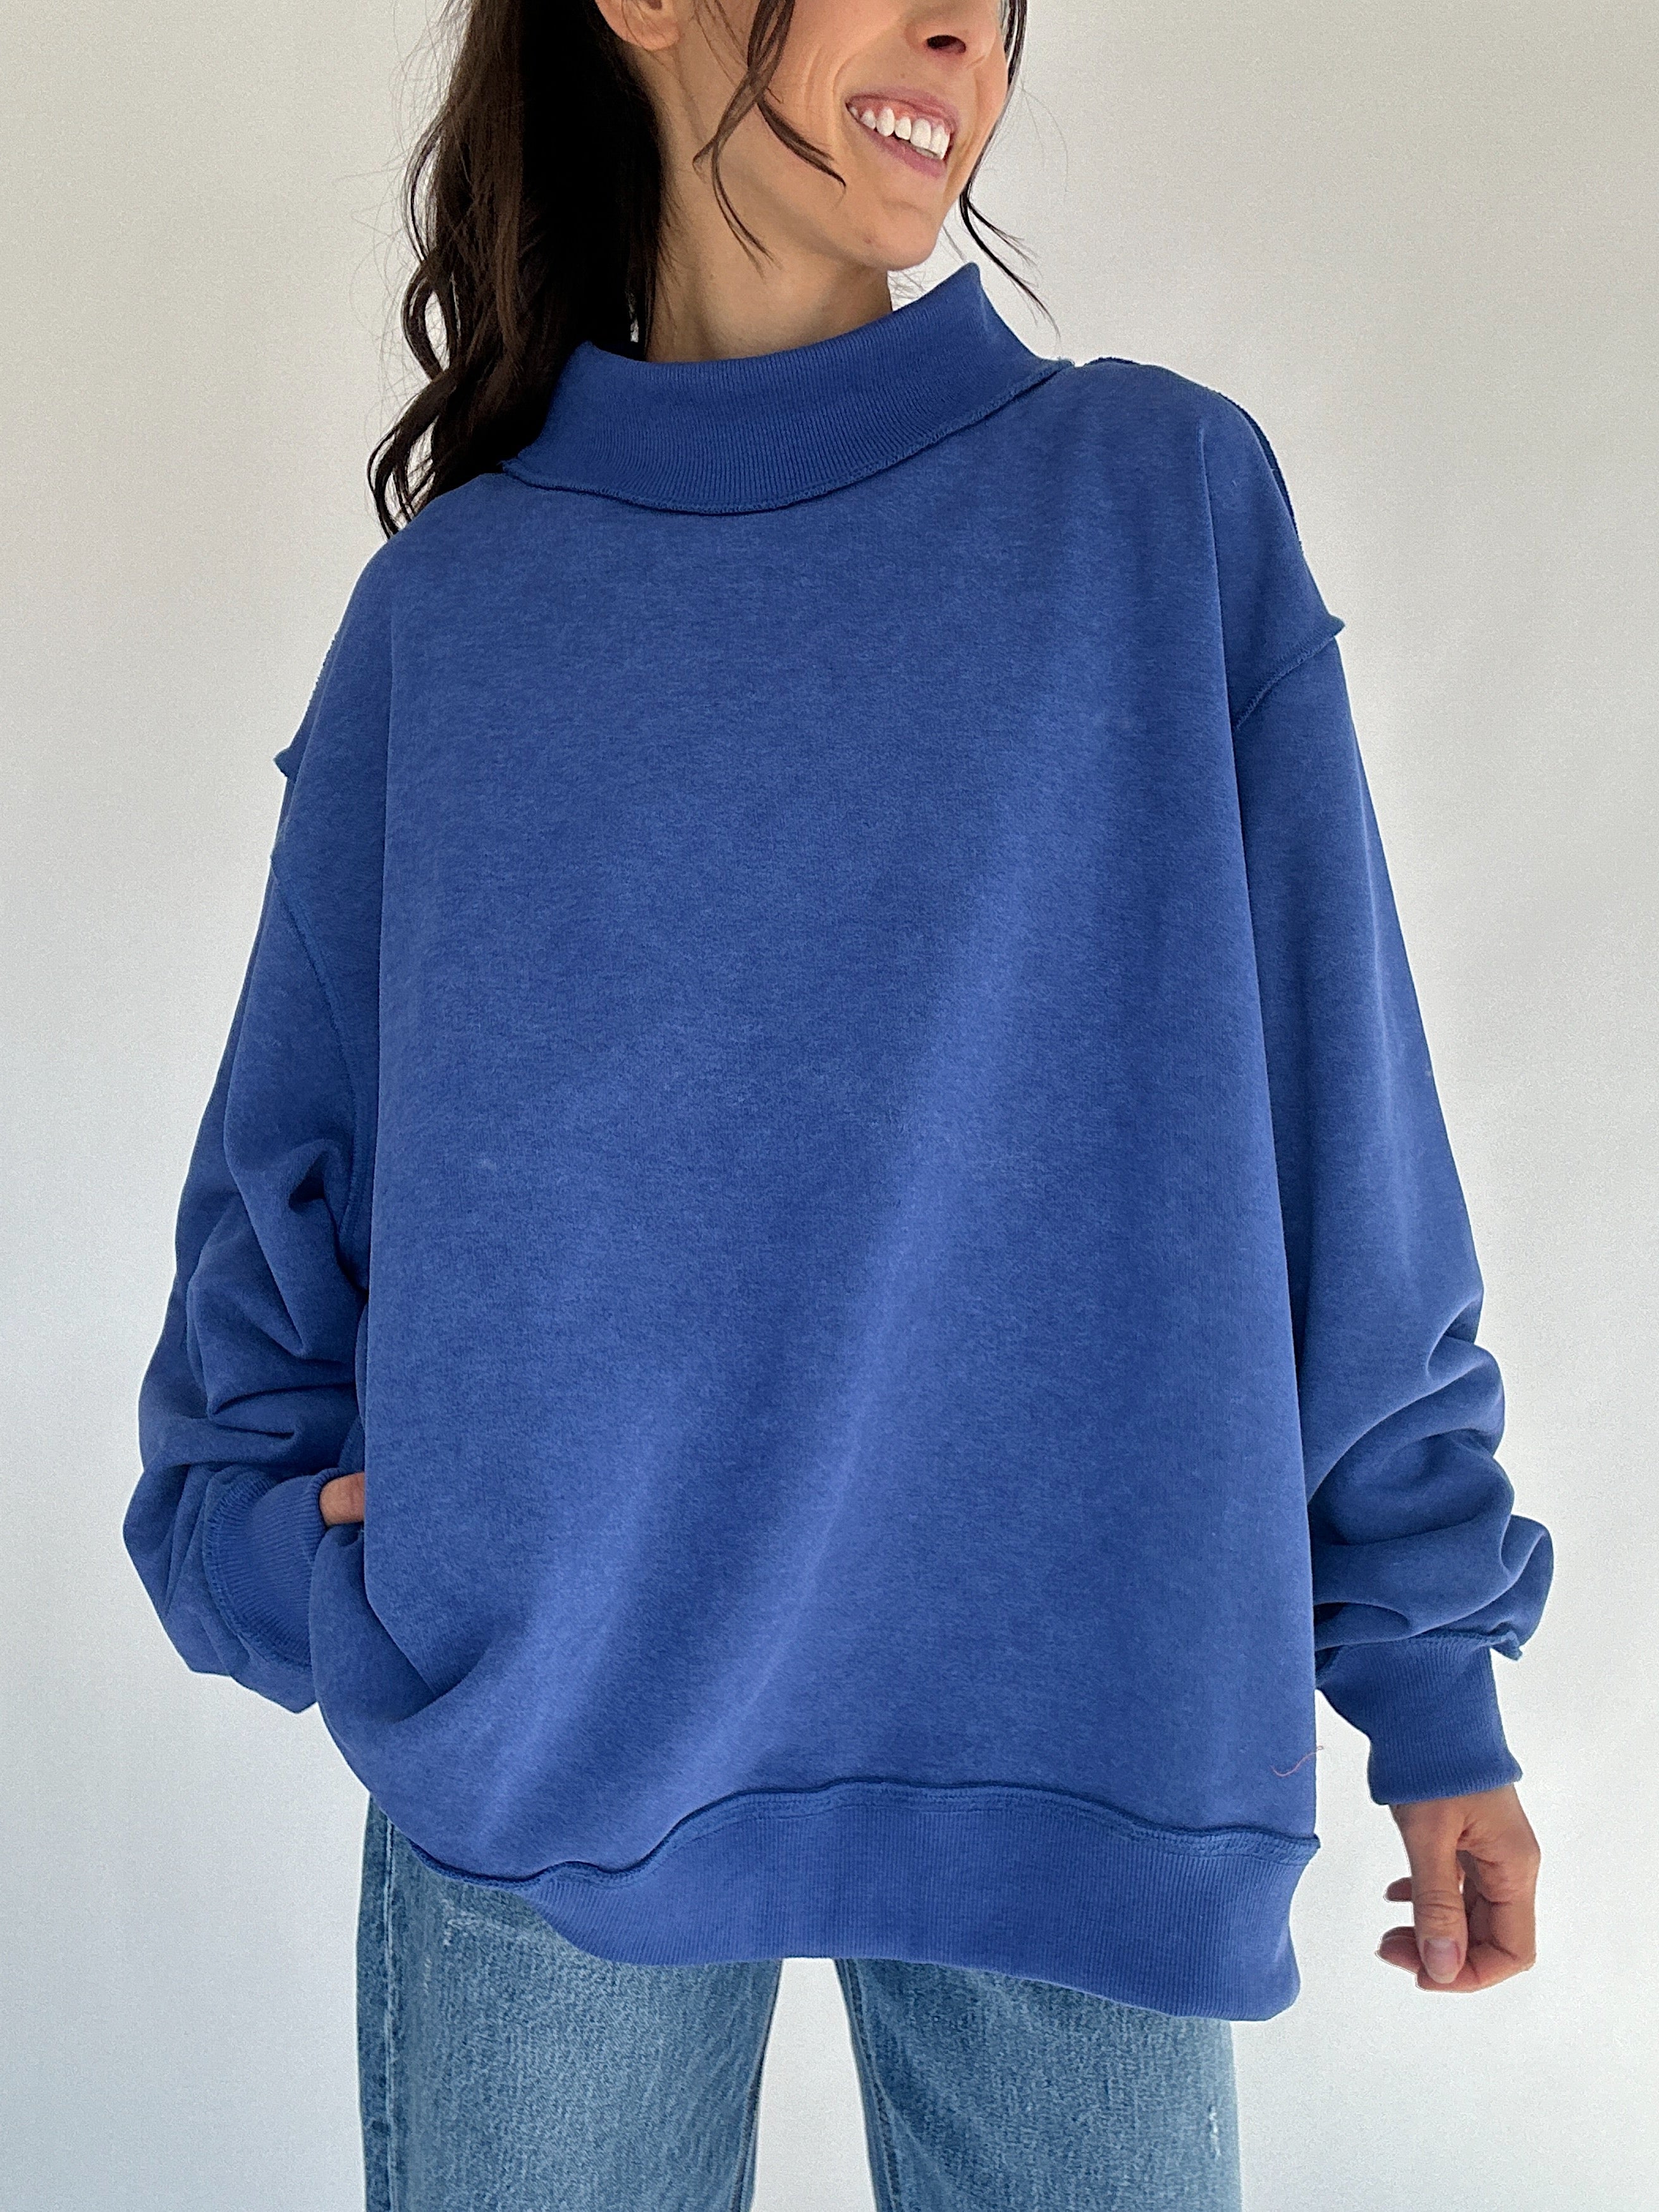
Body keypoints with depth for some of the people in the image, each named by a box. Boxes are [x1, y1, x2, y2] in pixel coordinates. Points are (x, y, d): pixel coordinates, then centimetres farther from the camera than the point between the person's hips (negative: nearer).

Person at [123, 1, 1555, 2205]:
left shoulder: (1167, 499, 2)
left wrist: (1432, 1676, 1)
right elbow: (291, 1159, 9)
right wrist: (262, 1529, -7)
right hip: (537, 1759, 1)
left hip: (1081, 1751, 0)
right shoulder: (447, 606, 4)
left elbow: (1342, 1124, 1)